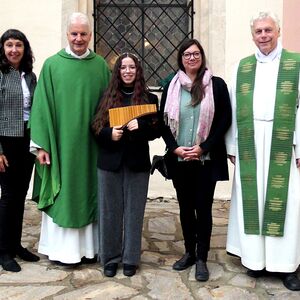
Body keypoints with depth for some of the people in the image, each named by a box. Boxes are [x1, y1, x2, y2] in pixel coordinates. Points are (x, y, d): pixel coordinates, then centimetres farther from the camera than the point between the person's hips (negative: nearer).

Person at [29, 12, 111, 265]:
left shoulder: (100, 65, 6)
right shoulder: (52, 65, 0)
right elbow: (42, 106, -3)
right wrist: (42, 144, -8)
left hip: (92, 145, 2)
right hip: (61, 142, -2)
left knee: (88, 193, 10)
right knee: (62, 195, 5)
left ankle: (88, 245, 22)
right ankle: (62, 247, 17)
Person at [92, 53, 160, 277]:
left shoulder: (149, 98, 6)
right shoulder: (107, 97, 7)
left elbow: (157, 130, 2)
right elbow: (96, 128, 6)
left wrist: (140, 126, -17)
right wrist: (109, 133, -15)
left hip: (137, 163, 0)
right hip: (110, 162, 1)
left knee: (134, 211, 4)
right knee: (110, 211, 5)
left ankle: (131, 259, 16)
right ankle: (110, 258, 17)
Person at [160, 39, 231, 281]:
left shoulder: (217, 85, 0)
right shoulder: (171, 87, 7)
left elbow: (225, 120, -3)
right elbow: (163, 121, 8)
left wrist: (203, 147, -11)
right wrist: (174, 147, -7)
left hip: (207, 159, -2)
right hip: (179, 159, 3)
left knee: (203, 208, 2)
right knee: (185, 207, 12)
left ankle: (202, 259, 14)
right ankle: (189, 252, 27)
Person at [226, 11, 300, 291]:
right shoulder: (242, 66, 12)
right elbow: (233, 109, 9)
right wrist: (232, 146, 5)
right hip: (249, 143, 2)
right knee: (252, 199, 5)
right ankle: (256, 257, 16)